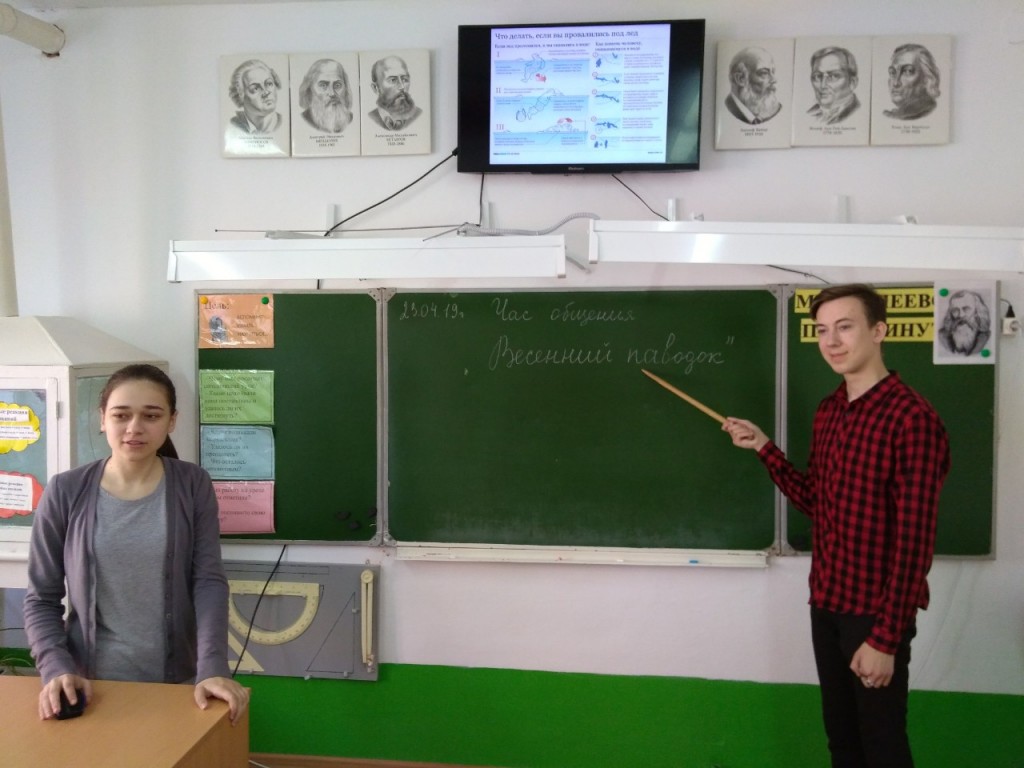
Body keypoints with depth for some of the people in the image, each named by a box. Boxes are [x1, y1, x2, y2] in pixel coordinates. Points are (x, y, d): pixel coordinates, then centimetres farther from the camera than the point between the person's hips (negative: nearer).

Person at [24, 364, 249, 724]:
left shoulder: (193, 486, -5)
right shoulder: (66, 492, -5)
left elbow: (209, 581, -9)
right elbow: (41, 599, 0)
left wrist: (212, 667, -20)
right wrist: (56, 667, -14)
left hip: (175, 679, 0)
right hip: (90, 682, 0)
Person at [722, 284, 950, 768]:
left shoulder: (912, 418, -19)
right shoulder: (827, 411, 6)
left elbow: (914, 539, -20)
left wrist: (885, 637, -19)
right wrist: (763, 448, 2)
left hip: (875, 611, -7)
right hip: (826, 603, 7)